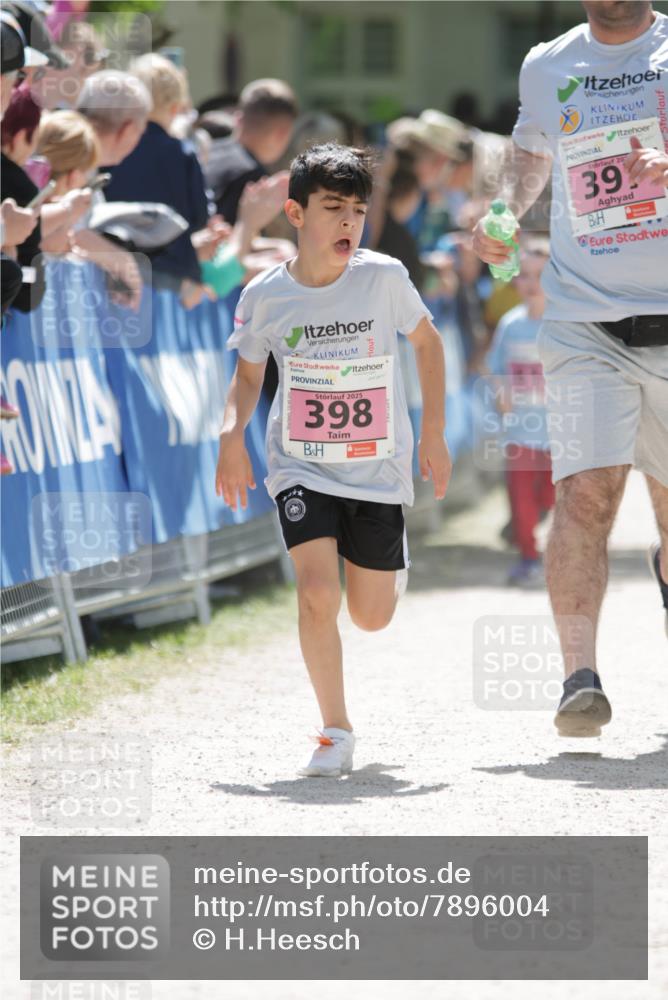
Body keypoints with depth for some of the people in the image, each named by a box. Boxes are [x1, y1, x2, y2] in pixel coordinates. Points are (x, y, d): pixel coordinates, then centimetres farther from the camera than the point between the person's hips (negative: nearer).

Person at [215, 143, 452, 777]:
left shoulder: (384, 278, -10)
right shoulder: (265, 295, -8)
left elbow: (427, 342, 7)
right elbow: (248, 375, 8)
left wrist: (433, 431, 5)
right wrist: (232, 434, -10)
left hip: (377, 469, 1)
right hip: (301, 468, -1)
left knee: (371, 618, 8)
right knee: (317, 595, -20)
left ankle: (387, 563, 46)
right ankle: (336, 733, -4)